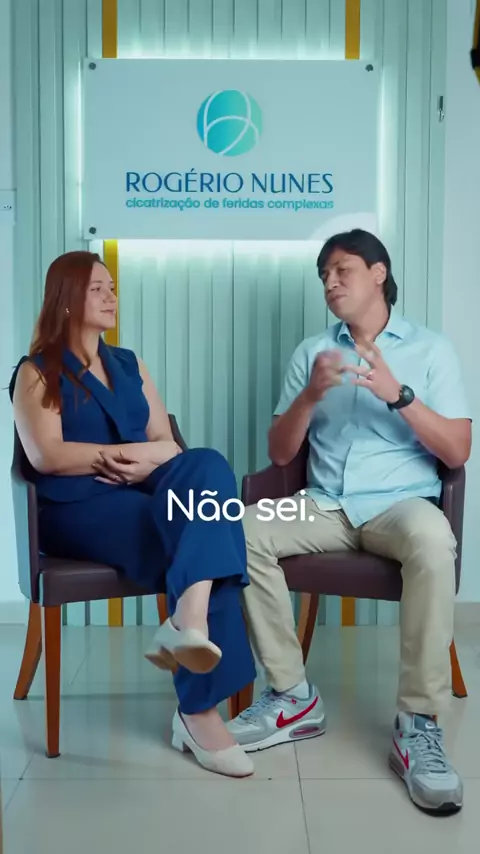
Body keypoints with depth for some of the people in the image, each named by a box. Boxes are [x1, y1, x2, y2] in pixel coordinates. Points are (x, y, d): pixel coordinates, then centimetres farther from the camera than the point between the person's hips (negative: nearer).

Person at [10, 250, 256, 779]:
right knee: (203, 536, -30)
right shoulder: (36, 371, 8)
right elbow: (46, 456, -9)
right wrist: (127, 452, -14)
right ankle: (199, 710, -31)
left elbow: (166, 443, 14)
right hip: (78, 506, -5)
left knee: (207, 465, -31)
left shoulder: (128, 364, 25)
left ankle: (188, 620, -48)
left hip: (145, 493, 5)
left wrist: (149, 461, -11)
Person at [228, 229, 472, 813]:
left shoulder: (430, 349, 7)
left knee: (432, 541, -38)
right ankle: (292, 696, -12)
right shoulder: (312, 351, 14)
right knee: (242, 531, -25)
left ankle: (418, 724, -24)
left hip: (401, 502, -3)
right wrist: (311, 396, -9)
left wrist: (398, 393, -15)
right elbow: (279, 454, 9)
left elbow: (458, 452, -2)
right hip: (325, 506, 3)